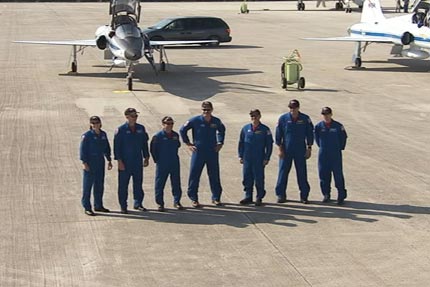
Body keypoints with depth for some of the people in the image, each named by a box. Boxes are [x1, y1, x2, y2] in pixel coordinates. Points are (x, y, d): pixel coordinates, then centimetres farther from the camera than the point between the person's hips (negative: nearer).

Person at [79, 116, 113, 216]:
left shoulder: (103, 135, 8)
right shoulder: (87, 135, -10)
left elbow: (107, 148, 17)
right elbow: (82, 149, -12)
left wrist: (109, 160, 15)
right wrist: (84, 162, -17)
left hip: (100, 162, 6)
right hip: (90, 163, -6)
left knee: (99, 185, 14)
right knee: (87, 185, -2)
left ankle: (98, 205, 25)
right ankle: (87, 208, 2)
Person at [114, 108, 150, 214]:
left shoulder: (141, 129, 7)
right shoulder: (121, 130, -7)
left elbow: (144, 144, 14)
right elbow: (117, 146, -8)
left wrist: (146, 157, 11)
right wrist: (119, 161, -13)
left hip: (138, 162, 4)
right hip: (125, 162, -4)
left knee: (138, 183, 10)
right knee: (123, 185, 1)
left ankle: (138, 203, 21)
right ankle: (123, 206, 9)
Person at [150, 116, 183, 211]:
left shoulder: (175, 135, 5)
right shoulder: (158, 136, -10)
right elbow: (153, 149, -4)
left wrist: (174, 156, 13)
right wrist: (157, 160, -2)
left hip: (174, 164, 4)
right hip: (162, 165, -4)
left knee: (176, 183, 8)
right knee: (160, 184, 1)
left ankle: (177, 202, 18)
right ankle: (160, 203, 10)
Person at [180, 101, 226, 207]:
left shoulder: (216, 121, 1)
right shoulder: (195, 120, -8)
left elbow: (222, 130, 23)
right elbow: (182, 130, 1)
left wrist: (220, 143, 12)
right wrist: (188, 143, -1)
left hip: (212, 152, 3)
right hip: (198, 152, -2)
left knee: (214, 176, 8)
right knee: (194, 175, -1)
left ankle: (216, 197, 20)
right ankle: (193, 198, 9)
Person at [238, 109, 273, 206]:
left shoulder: (265, 129, -1)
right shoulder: (245, 128, 6)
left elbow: (269, 144, 0)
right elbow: (241, 142, 12)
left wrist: (267, 158, -4)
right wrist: (240, 156, 7)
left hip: (259, 159, -3)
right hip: (247, 158, 3)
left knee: (259, 179, 1)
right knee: (247, 178, 7)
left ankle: (259, 198, 12)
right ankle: (248, 197, 18)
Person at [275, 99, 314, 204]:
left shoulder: (305, 119, 1)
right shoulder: (283, 118, -1)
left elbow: (310, 134, 6)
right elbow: (278, 134, 2)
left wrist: (309, 148, 2)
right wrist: (280, 148, -3)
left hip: (300, 151, 0)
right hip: (286, 150, 0)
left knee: (302, 173, 3)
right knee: (283, 171, 0)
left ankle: (304, 196, 10)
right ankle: (281, 195, 8)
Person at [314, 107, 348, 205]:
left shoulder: (338, 126, -3)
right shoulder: (319, 126, 1)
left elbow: (343, 137, 9)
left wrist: (340, 148, 8)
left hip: (336, 154, -2)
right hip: (323, 154, 2)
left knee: (338, 174, -2)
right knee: (323, 174, 5)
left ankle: (341, 195, 4)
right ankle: (326, 195, 16)